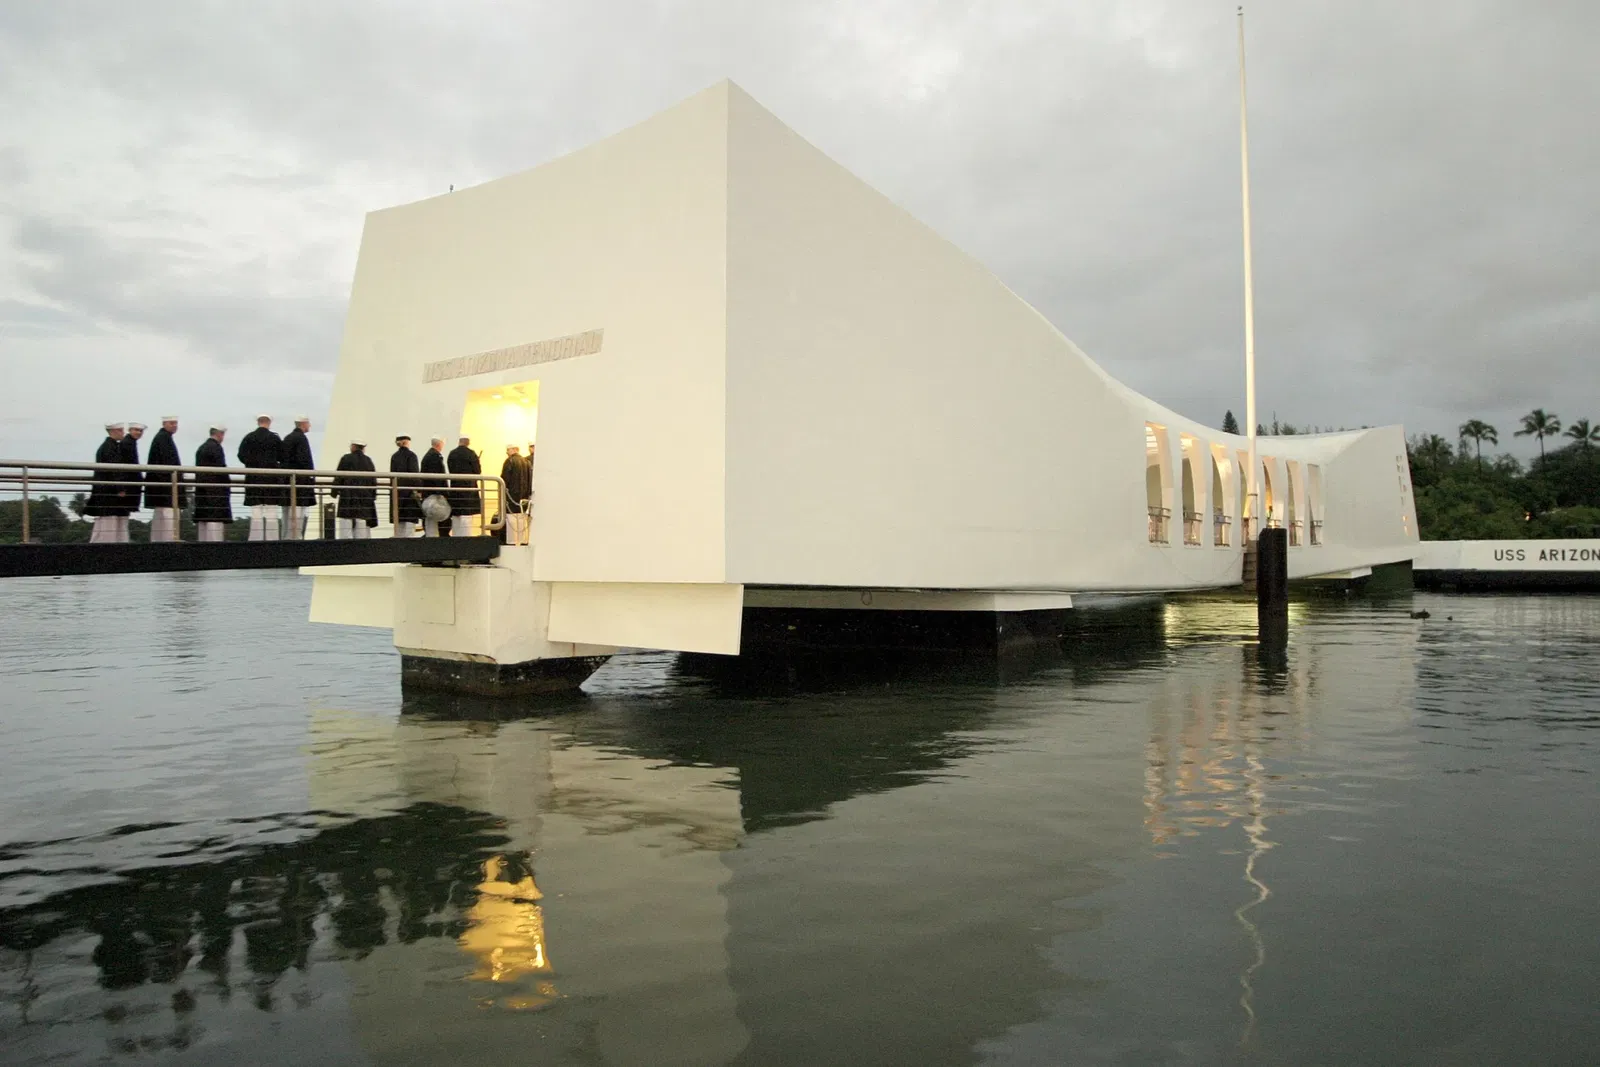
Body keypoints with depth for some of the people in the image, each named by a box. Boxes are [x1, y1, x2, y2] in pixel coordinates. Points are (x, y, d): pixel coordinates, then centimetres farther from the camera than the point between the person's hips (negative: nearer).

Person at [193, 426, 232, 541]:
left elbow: (199, 468, 17)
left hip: (201, 488, 9)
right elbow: (221, 468, -16)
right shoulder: (216, 447, -11)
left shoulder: (201, 448, 16)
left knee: (203, 518, 9)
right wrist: (228, 482, -5)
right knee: (215, 518, -11)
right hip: (216, 488, -9)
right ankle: (215, 541, -15)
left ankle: (203, 541, 11)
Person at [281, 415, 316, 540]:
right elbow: (305, 460, -17)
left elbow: (283, 459, 18)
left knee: (289, 510, 11)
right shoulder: (301, 438, -11)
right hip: (300, 479, -9)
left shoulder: (287, 438, 17)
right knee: (298, 511, -9)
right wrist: (311, 477, -13)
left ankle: (286, 538, 13)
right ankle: (295, 538, -12)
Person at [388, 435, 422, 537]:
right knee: (410, 522, -6)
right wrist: (418, 490, -12)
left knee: (398, 524, 9)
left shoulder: (394, 456, 12)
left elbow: (392, 474, 13)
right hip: (409, 491, -6)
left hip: (396, 492, 6)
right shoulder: (411, 455, -7)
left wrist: (394, 489, 16)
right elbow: (414, 474, -13)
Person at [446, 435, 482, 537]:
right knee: (466, 515, -5)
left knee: (455, 516, 12)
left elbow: (450, 470, 11)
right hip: (468, 487, -5)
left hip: (454, 487, 5)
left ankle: (455, 538, 16)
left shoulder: (451, 454, 7)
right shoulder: (470, 453, -10)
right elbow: (478, 471, -8)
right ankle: (465, 538, -8)